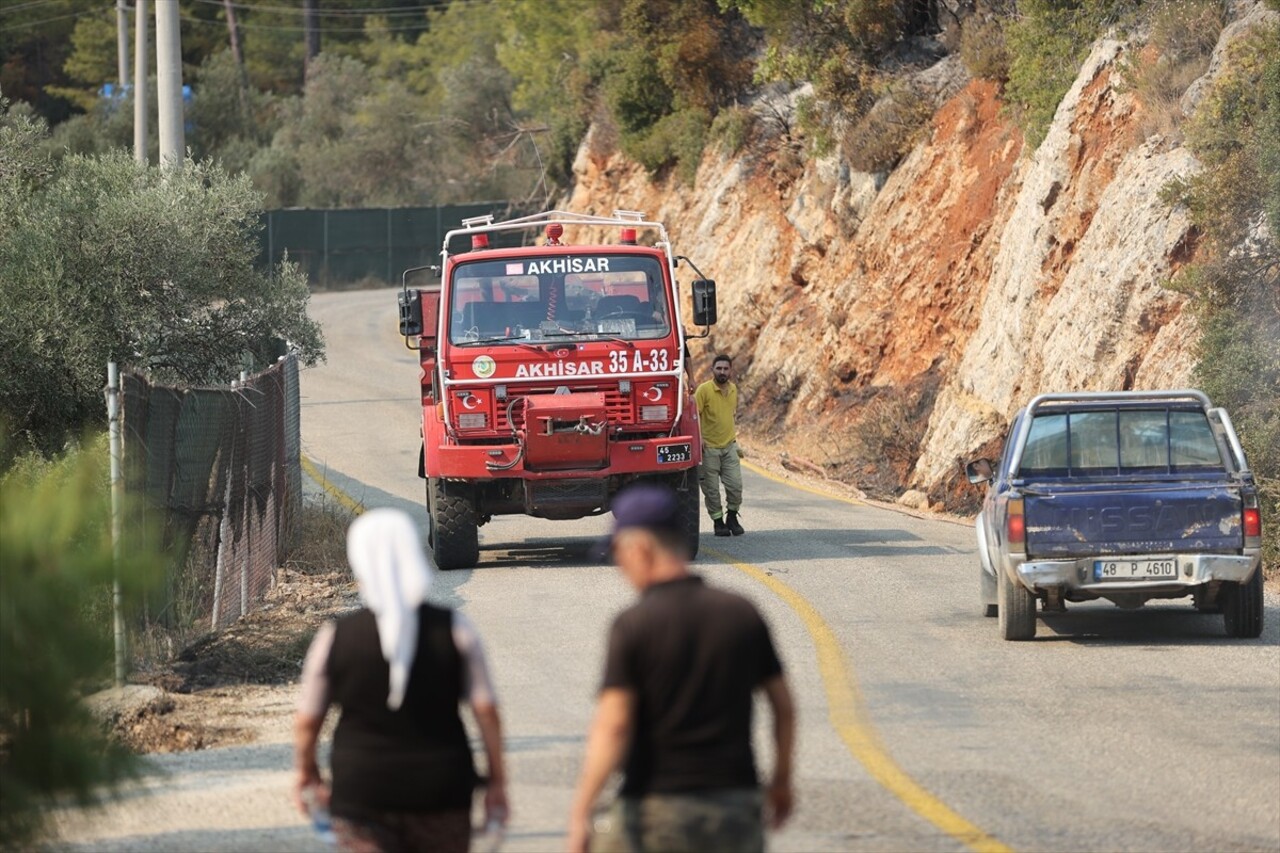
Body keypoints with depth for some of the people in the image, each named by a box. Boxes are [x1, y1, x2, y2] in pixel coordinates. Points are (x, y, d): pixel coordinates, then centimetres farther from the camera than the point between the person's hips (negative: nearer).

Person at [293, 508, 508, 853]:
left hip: (361, 792, -1)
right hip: (442, 793, 1)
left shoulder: (335, 638, -7)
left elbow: (306, 721, 2)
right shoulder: (453, 629, -5)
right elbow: (486, 711, -6)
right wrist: (497, 781, 4)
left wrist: (305, 773, 20)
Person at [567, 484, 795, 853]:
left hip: (655, 807, -4)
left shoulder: (633, 625, -10)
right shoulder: (742, 613, 4)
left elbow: (613, 726, -16)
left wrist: (579, 815, -16)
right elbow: (783, 706, 10)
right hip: (738, 805, 4)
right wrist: (781, 780, 24)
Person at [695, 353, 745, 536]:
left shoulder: (733, 389, 5)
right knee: (711, 489, 1)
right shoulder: (704, 390, -13)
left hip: (729, 445, 4)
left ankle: (732, 517, 16)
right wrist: (698, 438, -22)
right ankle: (718, 521, 13)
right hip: (709, 447, -4)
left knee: (735, 485, -2)